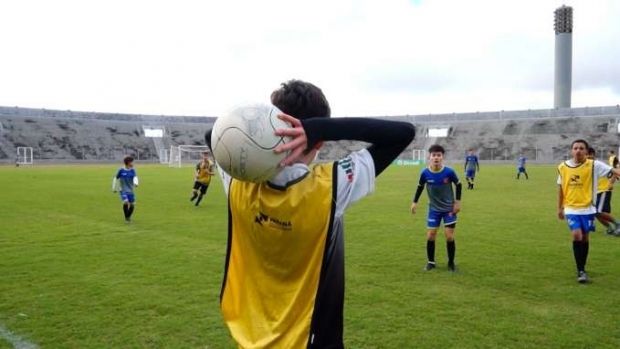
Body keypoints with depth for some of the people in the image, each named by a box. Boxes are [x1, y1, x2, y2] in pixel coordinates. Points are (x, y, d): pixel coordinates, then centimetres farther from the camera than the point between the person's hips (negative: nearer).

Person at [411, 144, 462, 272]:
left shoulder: (449, 172, -20)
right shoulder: (425, 173, -16)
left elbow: (458, 185, -2)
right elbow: (420, 186, 4)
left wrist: (458, 201, -5)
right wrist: (415, 202, 3)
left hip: (449, 208, -1)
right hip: (434, 209, 1)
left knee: (449, 236, -2)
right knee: (430, 235, 0)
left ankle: (451, 263, 18)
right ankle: (431, 262, 18)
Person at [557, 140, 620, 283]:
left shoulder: (593, 165, -8)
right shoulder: (563, 167, -2)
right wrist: (559, 208, 13)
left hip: (587, 208, 0)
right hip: (571, 208, 0)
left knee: (585, 238, 9)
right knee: (577, 236, -15)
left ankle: (582, 269, 27)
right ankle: (581, 271, -2)